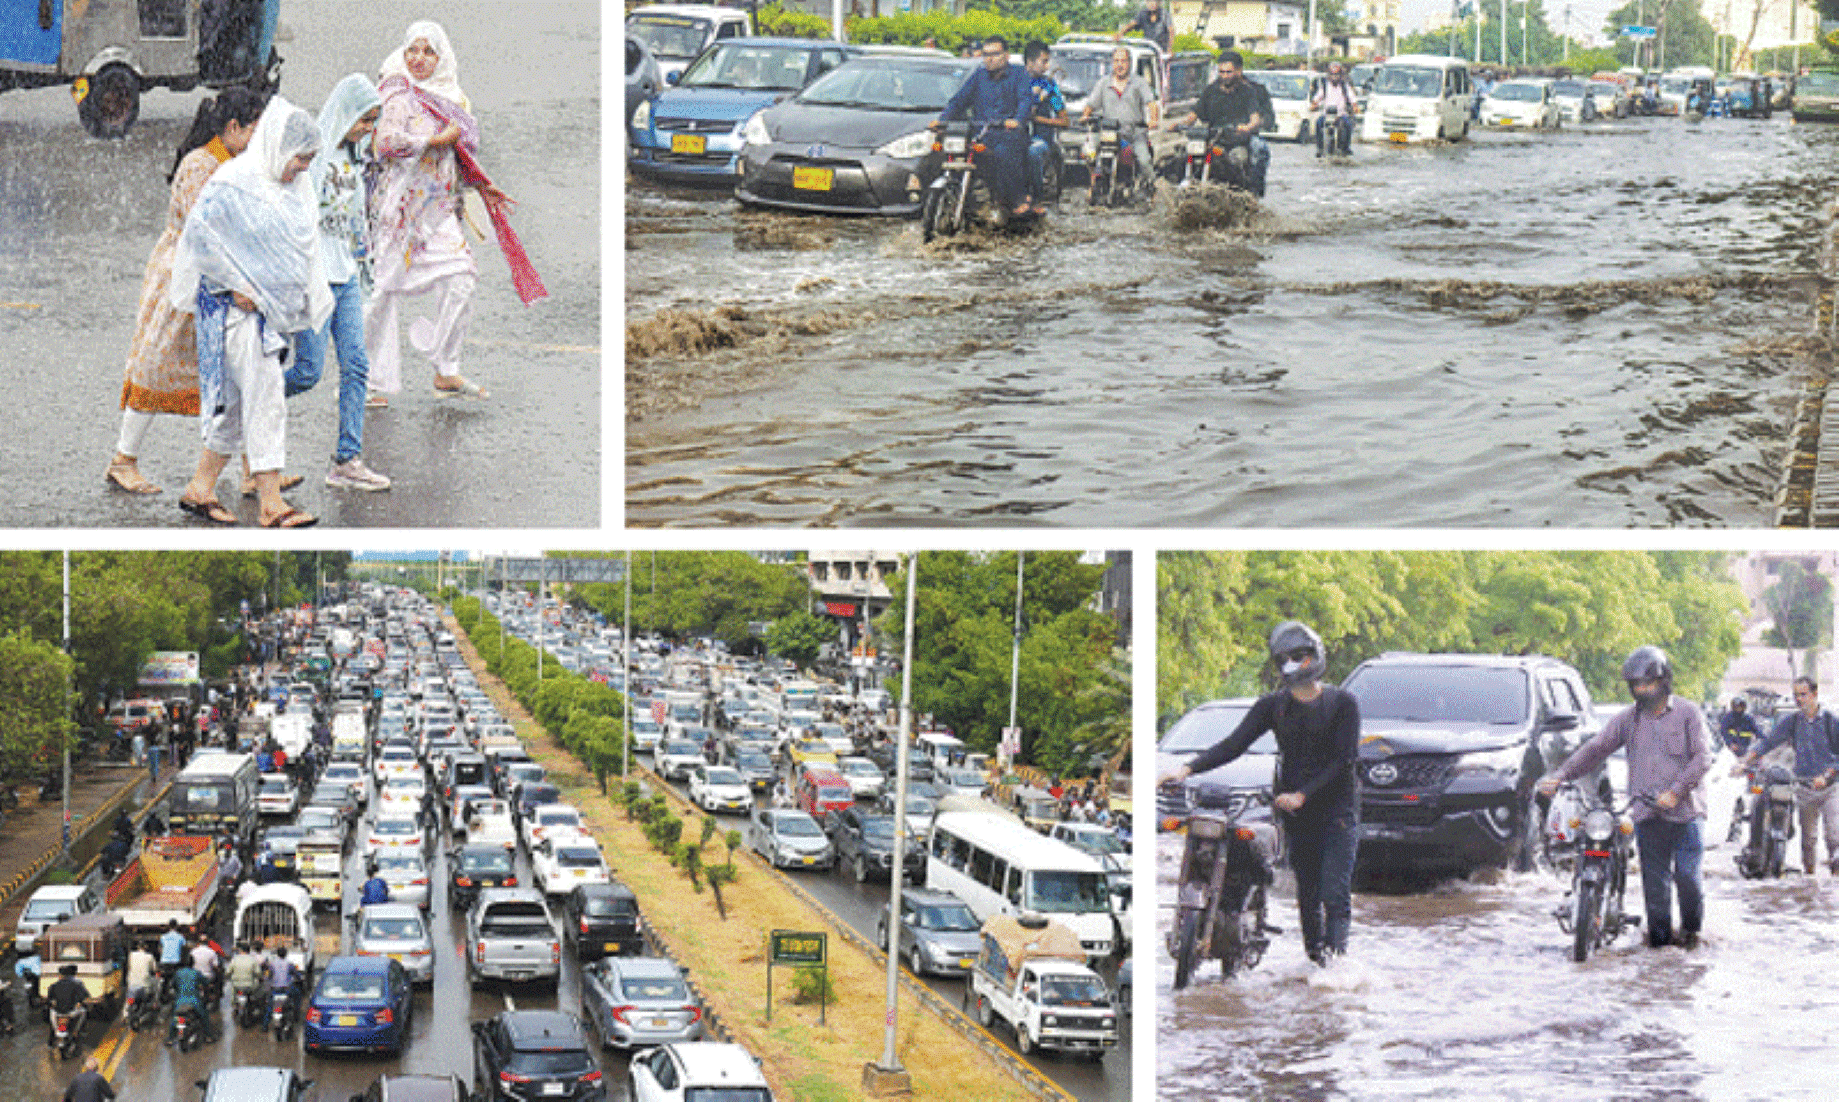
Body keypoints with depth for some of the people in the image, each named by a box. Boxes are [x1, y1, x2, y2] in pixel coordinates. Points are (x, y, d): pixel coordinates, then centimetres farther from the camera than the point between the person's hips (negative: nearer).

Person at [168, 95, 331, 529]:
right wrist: (235, 287, -15)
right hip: (239, 309, -8)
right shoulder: (232, 184, -15)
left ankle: (200, 489, 21)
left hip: (275, 310, 8)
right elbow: (198, 233, -15)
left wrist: (303, 300, 15)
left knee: (238, 402, 11)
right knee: (264, 400, -10)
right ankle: (271, 505, -8)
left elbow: (303, 249, 21)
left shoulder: (295, 187, 10)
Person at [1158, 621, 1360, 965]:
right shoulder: (1273, 705, 10)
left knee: (1335, 894, -14)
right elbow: (1235, 743, 0)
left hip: (1337, 805, -3)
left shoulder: (1342, 702, 1)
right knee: (1307, 895, 3)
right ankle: (1315, 961, 10)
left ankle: (1336, 957, -19)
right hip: (1294, 809, 3)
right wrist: (1189, 768, -14)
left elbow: (1343, 759, -6)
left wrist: (1303, 794, -16)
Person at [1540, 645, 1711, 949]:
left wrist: (1676, 791, -15)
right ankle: (1659, 935, 11)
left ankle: (1691, 928, 15)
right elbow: (1596, 748, 7)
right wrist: (1561, 776, -6)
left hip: (1683, 810, -3)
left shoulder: (1687, 714, 2)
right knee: (1654, 879, 2)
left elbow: (1702, 757, -4)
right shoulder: (1628, 718, 12)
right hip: (1646, 812, 3)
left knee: (1687, 875, -6)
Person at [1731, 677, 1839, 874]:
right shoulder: (1791, 721, 7)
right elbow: (1768, 741, 5)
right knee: (1808, 837, 8)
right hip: (1804, 789, 3)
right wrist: (1744, 762, -6)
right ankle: (1809, 876, 19)